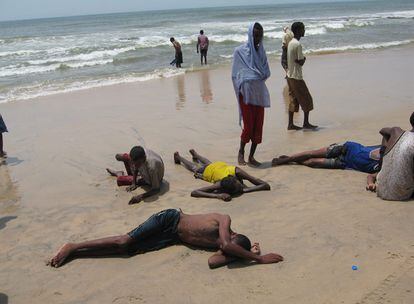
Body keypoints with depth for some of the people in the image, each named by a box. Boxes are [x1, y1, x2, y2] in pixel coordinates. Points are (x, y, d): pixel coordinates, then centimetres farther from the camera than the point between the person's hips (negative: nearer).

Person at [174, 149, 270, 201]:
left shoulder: (236, 171, -47)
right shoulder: (220, 184, -51)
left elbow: (266, 186, -45)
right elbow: (194, 193, -57)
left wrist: (245, 190, -58)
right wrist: (217, 195, -66)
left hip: (221, 165, 3)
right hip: (207, 171, -3)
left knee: (209, 163, 39)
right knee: (195, 167, 31)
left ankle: (195, 154, 67)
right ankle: (179, 157, 58)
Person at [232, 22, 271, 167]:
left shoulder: (261, 51, 11)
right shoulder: (240, 51, -3)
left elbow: (266, 73, 13)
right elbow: (235, 74, -3)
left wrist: (259, 76, -7)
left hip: (259, 93, 5)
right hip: (246, 93, -5)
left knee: (258, 126, 3)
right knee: (248, 126, -5)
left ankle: (251, 156, 14)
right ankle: (241, 152, 17)